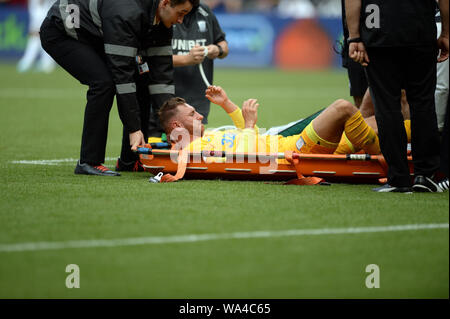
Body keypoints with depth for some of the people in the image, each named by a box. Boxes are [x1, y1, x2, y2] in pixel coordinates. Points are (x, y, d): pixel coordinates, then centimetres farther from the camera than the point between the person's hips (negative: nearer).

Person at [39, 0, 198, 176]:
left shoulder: (162, 21, -9)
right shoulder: (127, 14, -37)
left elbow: (162, 69, -7)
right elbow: (122, 70, -37)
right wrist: (134, 128, -35)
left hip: (92, 39, 9)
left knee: (138, 83, -1)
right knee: (104, 82, -26)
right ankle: (88, 162, -19)